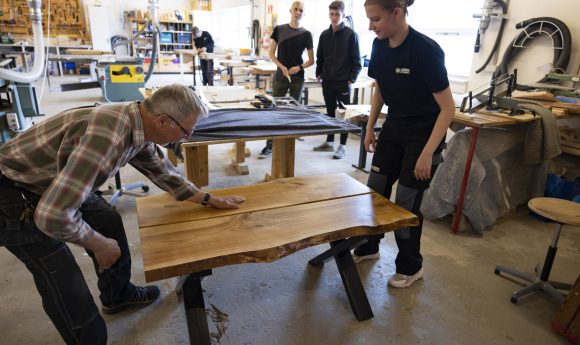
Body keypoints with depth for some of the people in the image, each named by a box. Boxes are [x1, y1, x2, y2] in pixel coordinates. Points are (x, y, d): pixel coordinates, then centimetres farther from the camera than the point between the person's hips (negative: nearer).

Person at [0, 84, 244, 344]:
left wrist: (209, 199, 16)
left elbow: (164, 174, 10)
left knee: (109, 223, 17)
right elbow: (53, 216, -35)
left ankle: (118, 296, 38)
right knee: (65, 281, -6)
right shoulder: (107, 136, -37)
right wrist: (99, 245, -18)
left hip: (54, 183, 9)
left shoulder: (139, 126, -7)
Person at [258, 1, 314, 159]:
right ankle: (269, 146, 2)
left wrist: (299, 67, -13)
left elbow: (311, 60, 5)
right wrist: (282, 67, -10)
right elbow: (271, 54, 4)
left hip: (298, 78, 1)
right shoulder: (279, 29, 3)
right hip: (280, 76, 0)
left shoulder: (306, 34, 2)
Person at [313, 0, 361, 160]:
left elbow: (356, 61, -5)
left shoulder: (351, 35, -4)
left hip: (343, 82, -4)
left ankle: (342, 146, 10)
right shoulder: (324, 35, 8)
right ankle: (329, 142, 24)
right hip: (327, 81, 5)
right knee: (330, 112, 12)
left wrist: (351, 79, -12)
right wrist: (319, 74, 6)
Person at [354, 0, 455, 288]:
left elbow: (447, 109, -22)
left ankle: (411, 267, 23)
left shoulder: (426, 50, -24)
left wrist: (427, 153, -25)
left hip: (424, 134, -6)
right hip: (394, 128, 6)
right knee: (374, 191, 10)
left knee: (406, 203, 0)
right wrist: (370, 128, 9)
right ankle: (368, 247, 33)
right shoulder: (380, 46, -4)